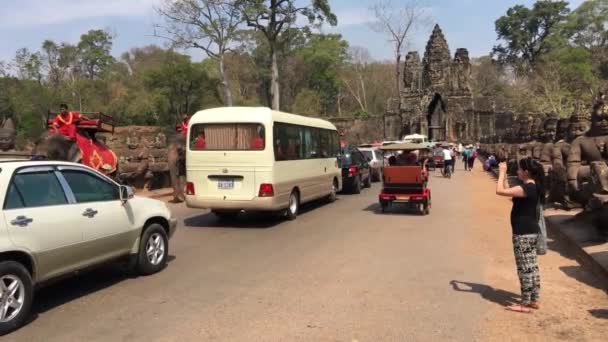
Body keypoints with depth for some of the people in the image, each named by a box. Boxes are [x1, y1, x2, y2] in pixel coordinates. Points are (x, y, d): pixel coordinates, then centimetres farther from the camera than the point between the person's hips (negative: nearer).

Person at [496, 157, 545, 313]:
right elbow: (508, 191, 20)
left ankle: (525, 304, 7)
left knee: (525, 268, -2)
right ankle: (533, 300, 25)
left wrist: (502, 173, -12)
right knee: (532, 267, 15)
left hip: (524, 233, -10)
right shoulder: (532, 186, 10)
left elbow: (500, 191, -25)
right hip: (531, 231, 10)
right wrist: (503, 175, 13)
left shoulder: (527, 188, -21)